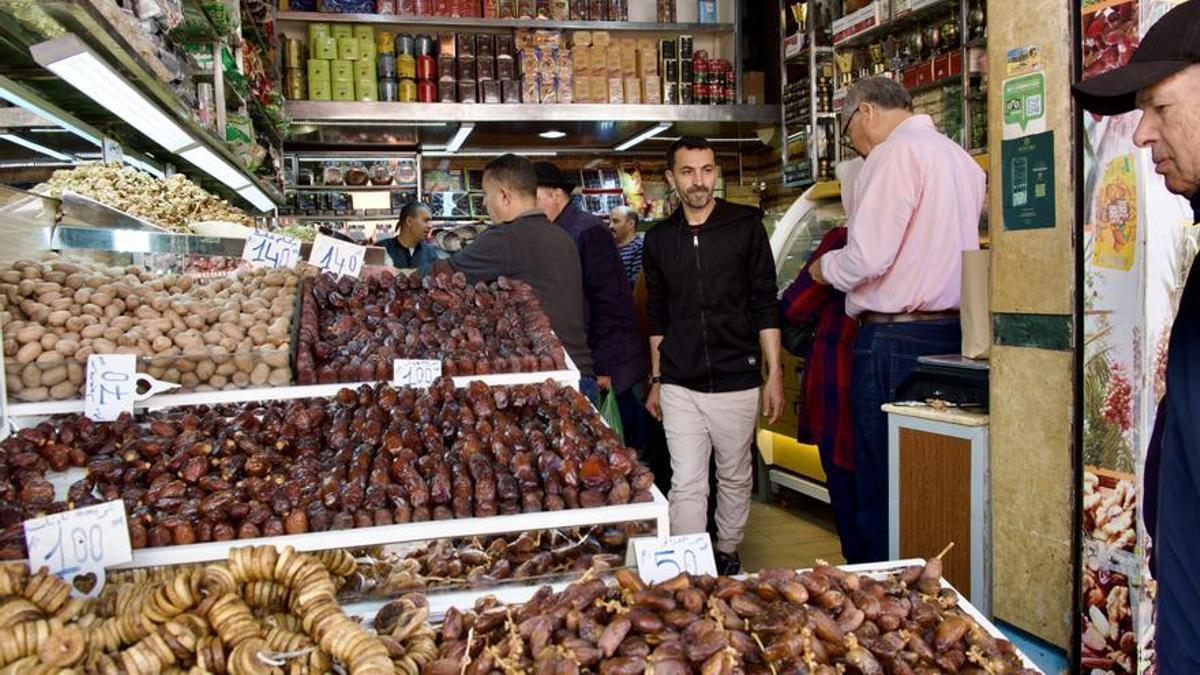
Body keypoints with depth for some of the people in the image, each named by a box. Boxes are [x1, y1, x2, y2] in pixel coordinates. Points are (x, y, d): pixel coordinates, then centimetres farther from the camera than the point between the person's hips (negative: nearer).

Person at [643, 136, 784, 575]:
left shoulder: (745, 226, 0)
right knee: (686, 485, -1)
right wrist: (656, 380, 14)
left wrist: (774, 374, -5)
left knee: (735, 478, 13)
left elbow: (765, 305, -1)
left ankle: (728, 555, 32)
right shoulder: (659, 239, 7)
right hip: (679, 386, 1)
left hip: (736, 379, -1)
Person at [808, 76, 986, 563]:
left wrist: (825, 267, 2)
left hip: (895, 338, -9)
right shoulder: (962, 158, 17)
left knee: (881, 491, -1)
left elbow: (867, 257, -17)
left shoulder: (896, 153, -9)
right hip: (951, 334, 9)